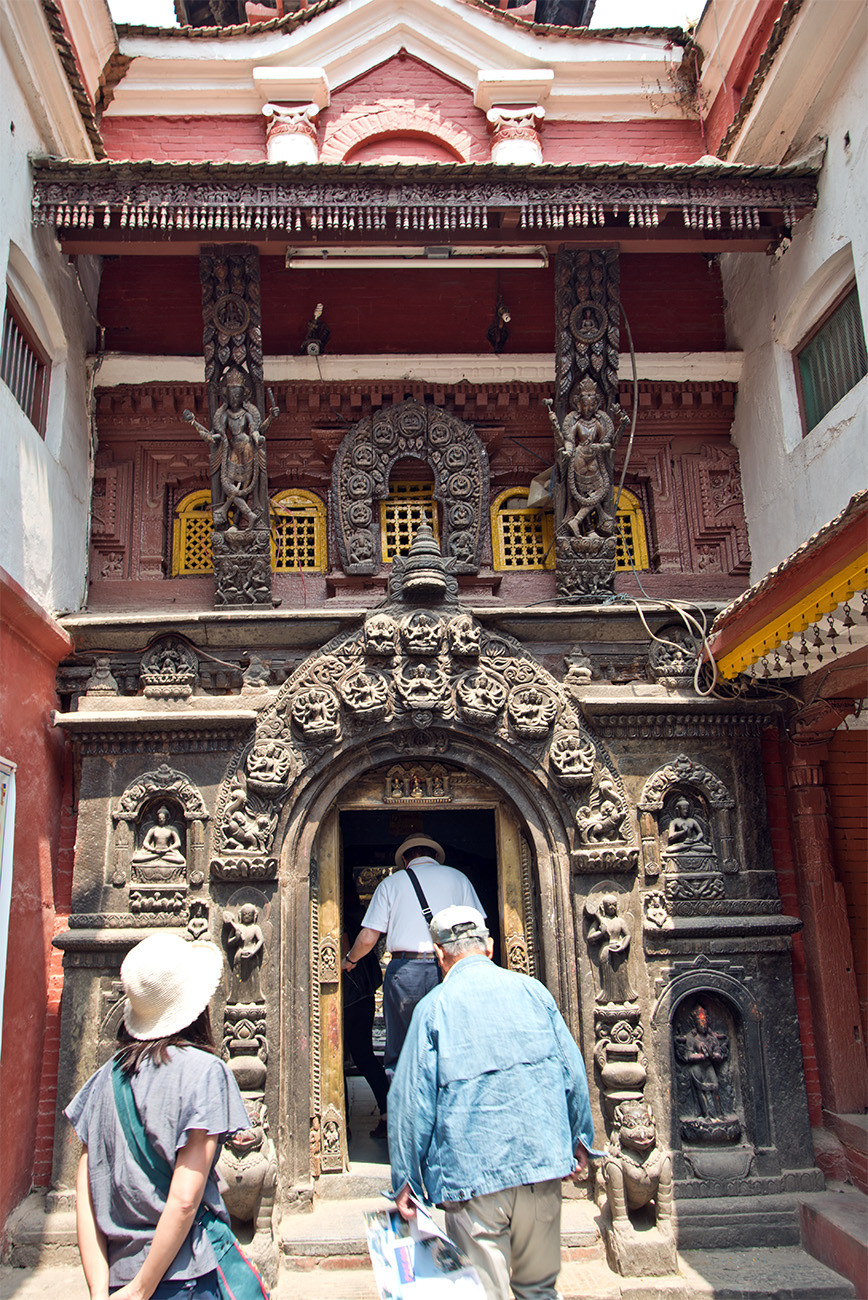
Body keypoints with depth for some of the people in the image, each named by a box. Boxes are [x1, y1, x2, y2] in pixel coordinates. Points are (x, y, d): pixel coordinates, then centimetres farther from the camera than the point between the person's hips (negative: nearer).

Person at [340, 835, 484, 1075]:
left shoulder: (391, 883, 10)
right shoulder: (458, 878, 12)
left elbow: (367, 938, 6)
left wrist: (349, 960, 24)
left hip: (404, 970, -1)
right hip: (448, 969, 1)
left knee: (399, 1052, 8)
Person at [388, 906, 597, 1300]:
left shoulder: (433, 1007, -5)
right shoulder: (531, 990, 4)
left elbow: (412, 1100, -5)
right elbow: (573, 1072, 7)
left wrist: (405, 1180, 4)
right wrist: (580, 1142, 19)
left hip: (472, 1171, -3)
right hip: (541, 1161, 3)